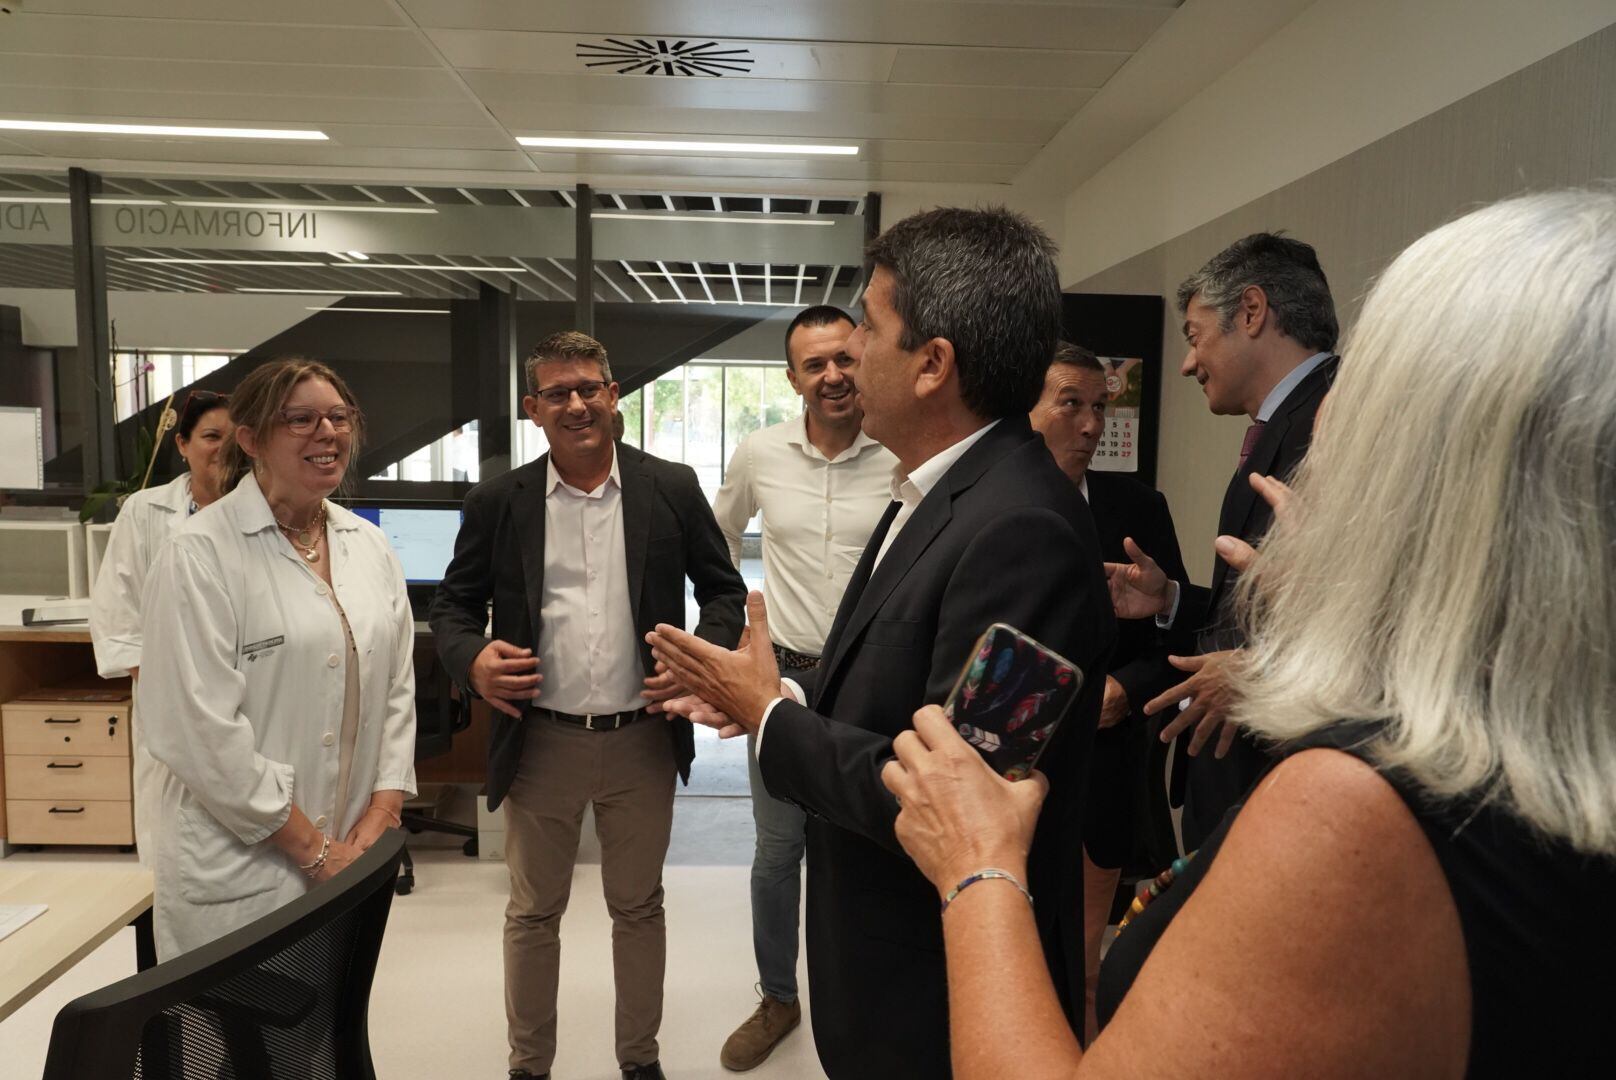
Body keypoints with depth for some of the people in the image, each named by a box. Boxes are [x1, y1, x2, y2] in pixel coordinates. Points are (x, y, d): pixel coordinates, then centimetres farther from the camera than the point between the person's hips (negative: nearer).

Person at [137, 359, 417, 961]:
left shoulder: (369, 545, 7)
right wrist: (313, 849, -12)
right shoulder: (200, 555, -10)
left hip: (354, 859, 5)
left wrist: (379, 818, -3)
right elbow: (202, 729, -15)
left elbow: (398, 690, 8)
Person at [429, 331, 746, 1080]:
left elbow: (723, 589, 4)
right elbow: (454, 603, 6)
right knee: (533, 914, 16)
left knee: (638, 906, 17)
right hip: (539, 740, 0)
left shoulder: (672, 489, -2)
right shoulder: (497, 502, 0)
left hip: (642, 738, 0)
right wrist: (473, 658, -15)